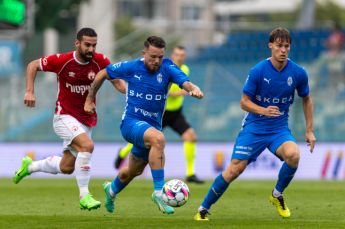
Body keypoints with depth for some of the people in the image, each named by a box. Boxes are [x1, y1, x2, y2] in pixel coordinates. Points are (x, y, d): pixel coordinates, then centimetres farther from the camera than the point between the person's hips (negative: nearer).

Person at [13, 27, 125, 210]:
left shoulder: (100, 61, -9)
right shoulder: (62, 61, -15)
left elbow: (117, 80, -6)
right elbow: (33, 65, -2)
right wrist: (30, 91, -12)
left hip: (87, 120, 5)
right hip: (64, 117, -5)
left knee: (67, 168, 13)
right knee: (87, 145, -30)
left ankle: (29, 166, 40)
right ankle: (84, 196, -23)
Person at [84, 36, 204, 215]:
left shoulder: (167, 68, -8)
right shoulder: (131, 67, -9)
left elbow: (185, 82, -25)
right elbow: (103, 74, 6)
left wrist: (194, 89, -47)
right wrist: (90, 99, 9)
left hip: (153, 125, 4)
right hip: (131, 121, -4)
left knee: (134, 171, 22)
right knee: (158, 138, -36)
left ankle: (112, 190, 55)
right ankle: (158, 192, -34)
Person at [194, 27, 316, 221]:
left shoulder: (298, 73, -5)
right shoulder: (258, 71, -12)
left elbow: (307, 99, 13)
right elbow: (244, 102, -7)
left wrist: (310, 130, 10)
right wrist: (264, 110, -26)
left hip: (279, 128, 2)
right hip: (254, 127, -2)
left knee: (293, 154, -29)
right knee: (235, 169, -11)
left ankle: (278, 195, -2)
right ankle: (204, 209, 7)